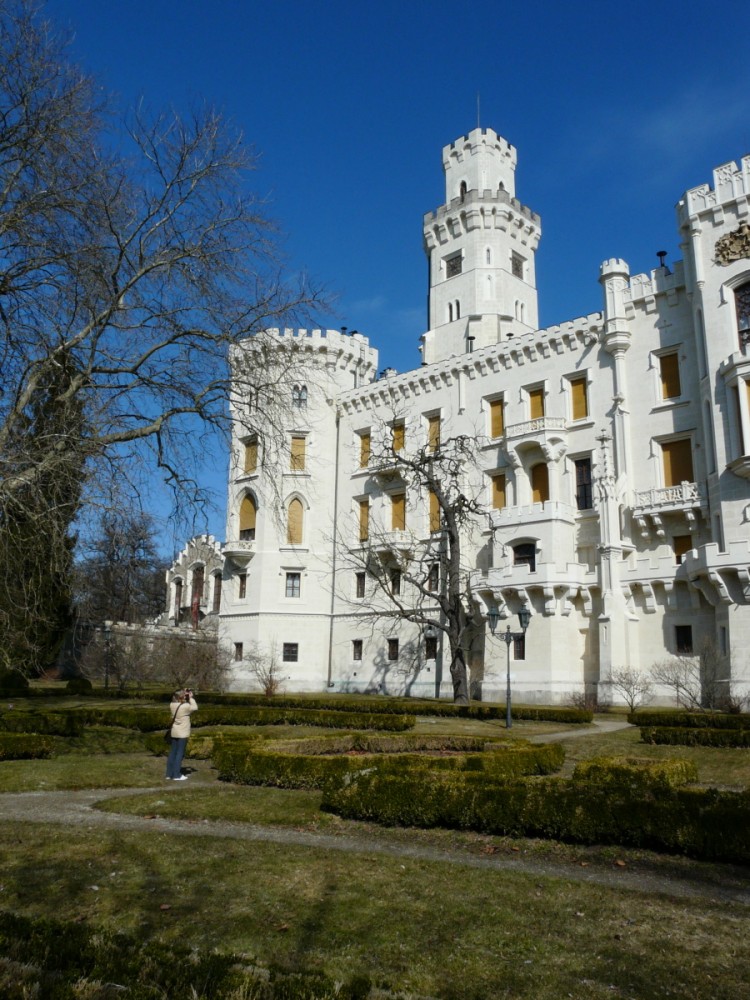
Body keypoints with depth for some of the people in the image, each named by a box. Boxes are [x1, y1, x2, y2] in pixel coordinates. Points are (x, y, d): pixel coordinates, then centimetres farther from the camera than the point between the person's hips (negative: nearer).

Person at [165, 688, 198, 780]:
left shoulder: (172, 705, 0)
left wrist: (186, 696, 7)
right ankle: (176, 775, 1)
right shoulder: (186, 706, -17)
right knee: (180, 753, 0)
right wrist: (191, 698, 2)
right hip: (183, 734, -6)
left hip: (174, 733, 7)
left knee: (172, 753, 12)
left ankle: (169, 774, 17)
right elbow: (195, 708, -1)